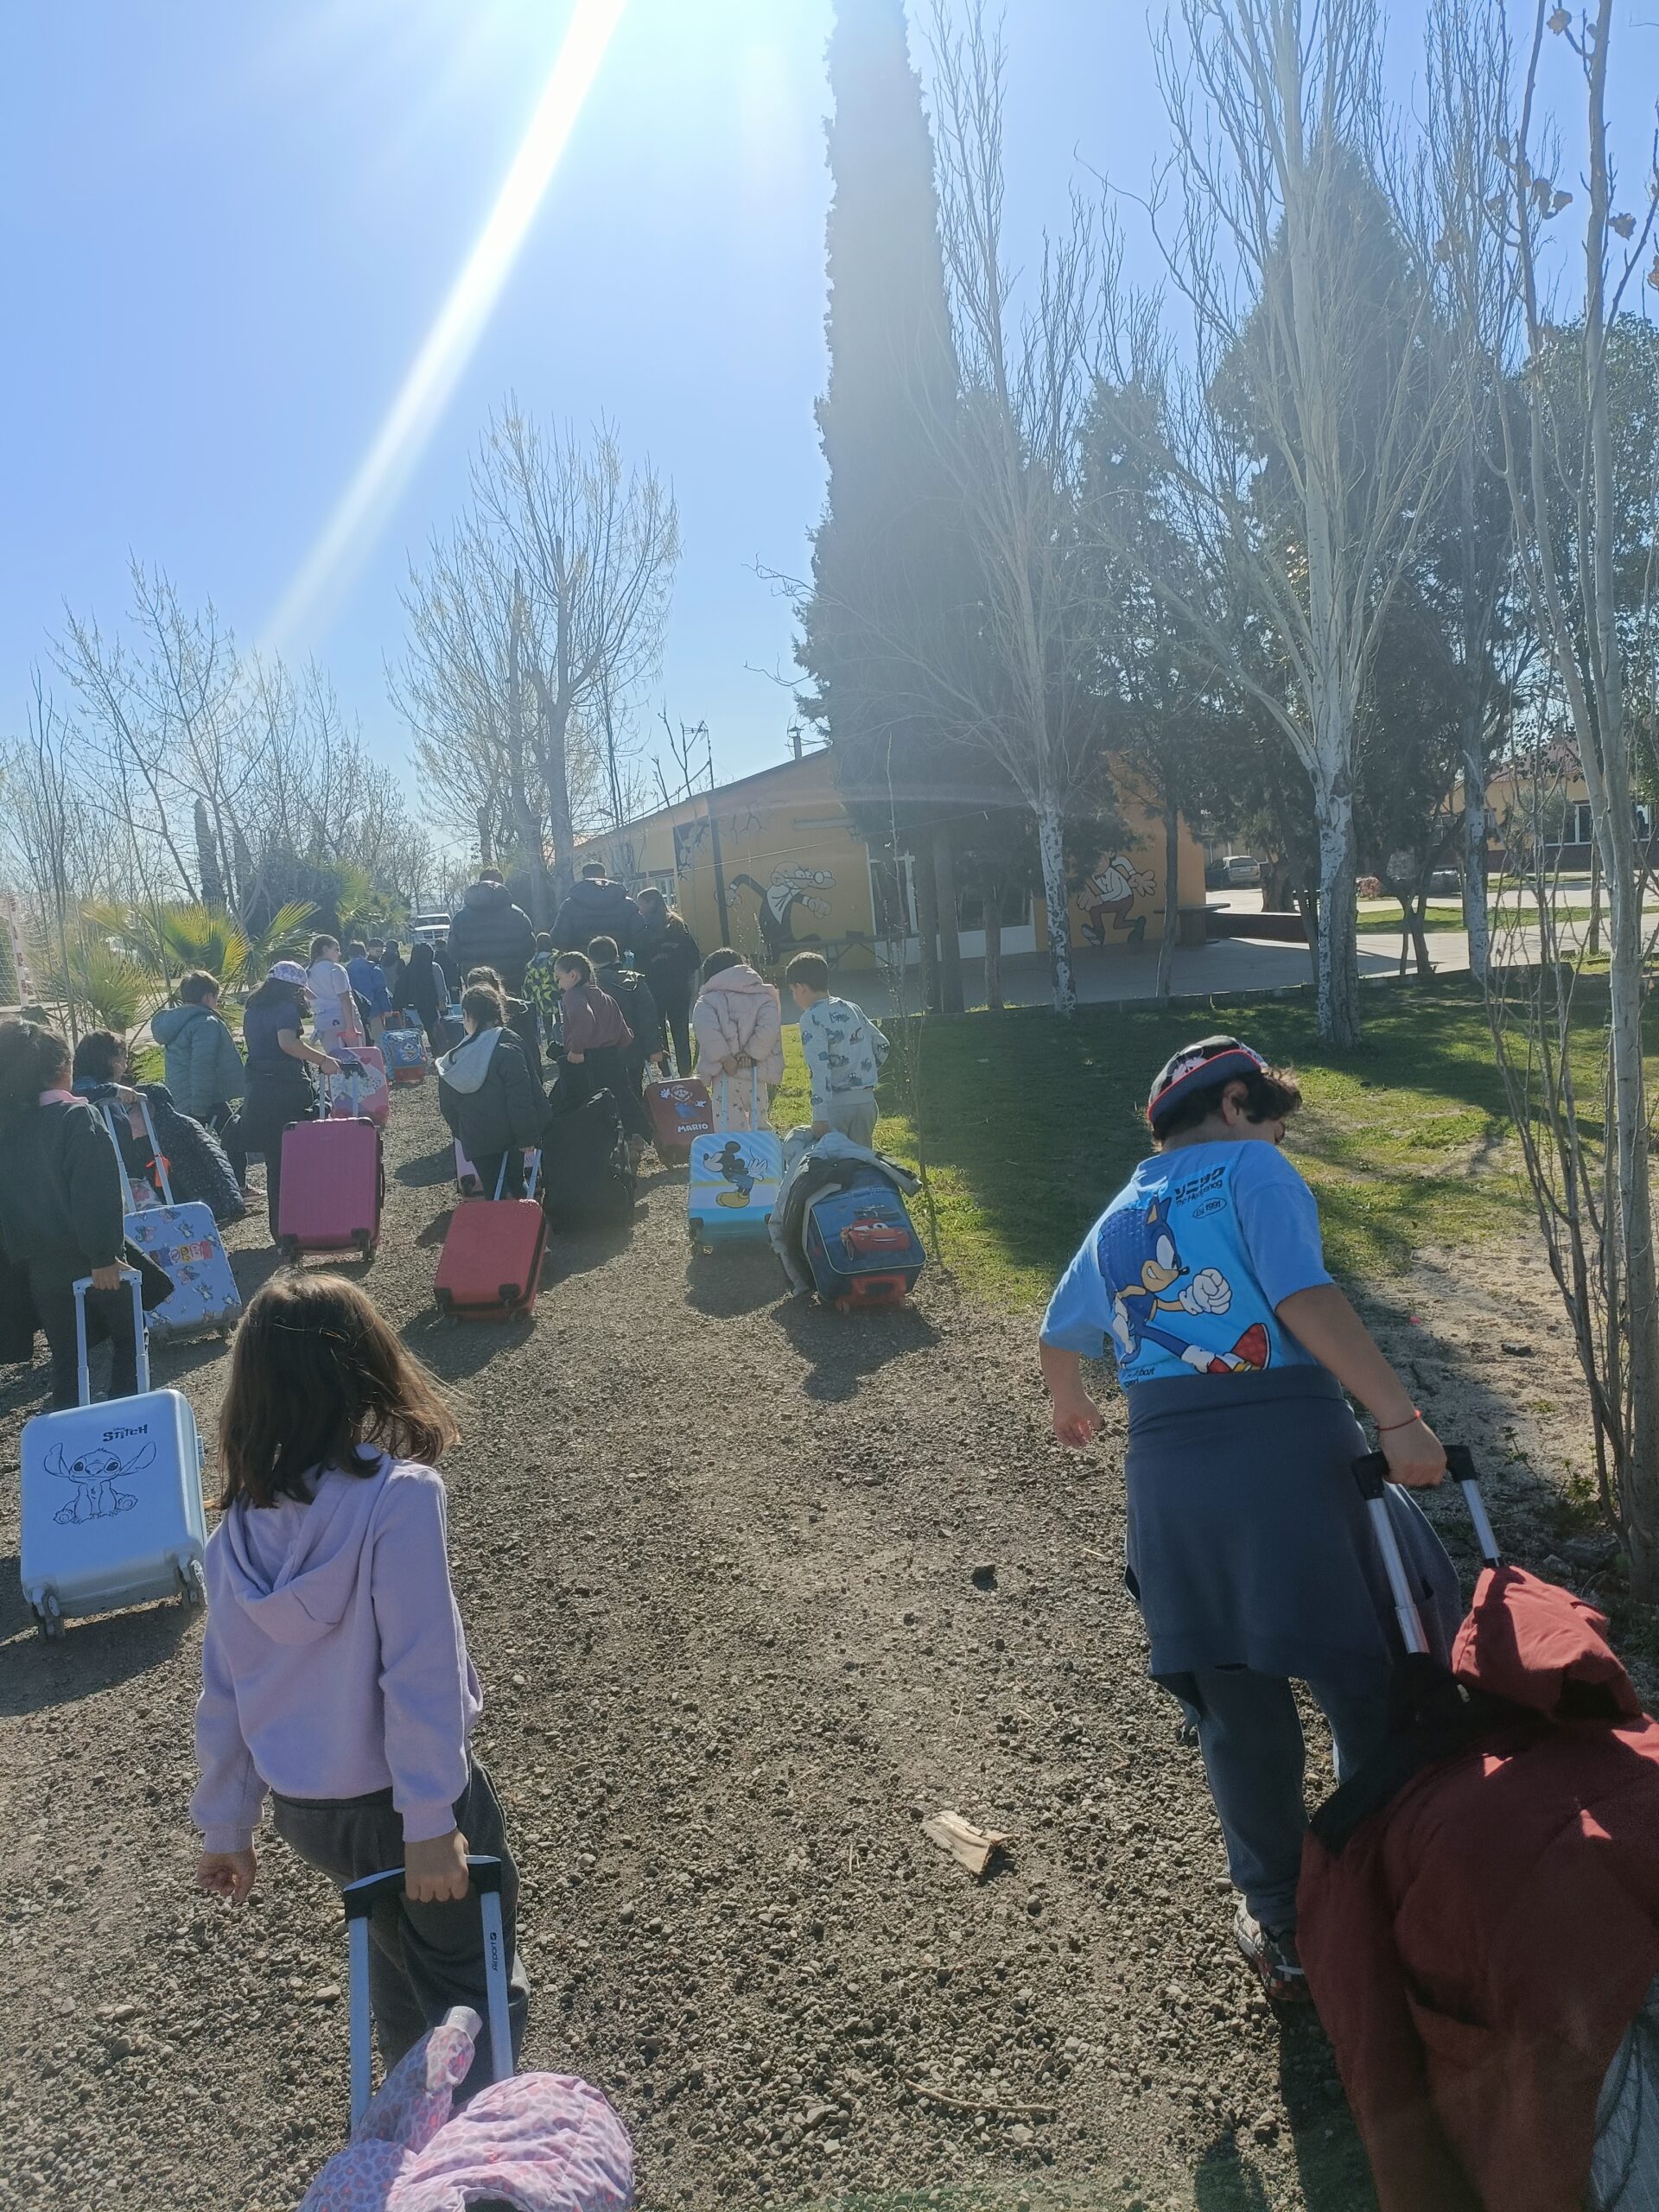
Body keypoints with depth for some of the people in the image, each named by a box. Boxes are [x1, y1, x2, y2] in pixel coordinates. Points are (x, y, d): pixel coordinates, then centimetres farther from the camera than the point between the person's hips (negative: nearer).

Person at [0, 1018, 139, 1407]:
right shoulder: (77, 1117, -16)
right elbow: (97, 1191, -23)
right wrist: (103, 1254, -20)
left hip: (38, 1261, 6)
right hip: (84, 1255, -5)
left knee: (65, 1354, 15)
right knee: (129, 1338, 12)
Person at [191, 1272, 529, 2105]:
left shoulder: (241, 1523, -6)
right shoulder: (399, 1493, -24)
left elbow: (222, 1692, 2)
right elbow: (419, 1671, -25)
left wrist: (225, 1828, 13)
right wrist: (432, 1822, -18)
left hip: (300, 1808, 6)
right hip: (395, 1800, -6)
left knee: (397, 1955, 29)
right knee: (477, 1991, 15)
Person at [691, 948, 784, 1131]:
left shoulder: (708, 1000, 2)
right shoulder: (764, 997, 9)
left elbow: (706, 1030, -18)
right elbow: (769, 1028, -9)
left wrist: (725, 1058, -14)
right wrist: (750, 1053, -7)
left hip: (725, 1074, -3)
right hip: (756, 1075, 3)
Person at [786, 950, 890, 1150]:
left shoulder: (811, 1019, -10)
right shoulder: (852, 1009, 12)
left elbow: (820, 1068, -18)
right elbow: (881, 1045, 20)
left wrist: (819, 1116, -20)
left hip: (837, 1103, -6)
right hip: (866, 1100, 6)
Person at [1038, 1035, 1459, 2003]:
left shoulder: (1119, 1217, 20)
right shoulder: (1254, 1171, 2)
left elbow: (1060, 1337, 35)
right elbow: (1307, 1298, -16)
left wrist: (1072, 1406, 54)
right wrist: (1400, 1419, -18)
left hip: (1170, 1474, 5)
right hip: (1293, 1448, -5)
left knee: (1237, 1713, 16)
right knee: (1370, 1677, 13)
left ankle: (1283, 1932, 29)